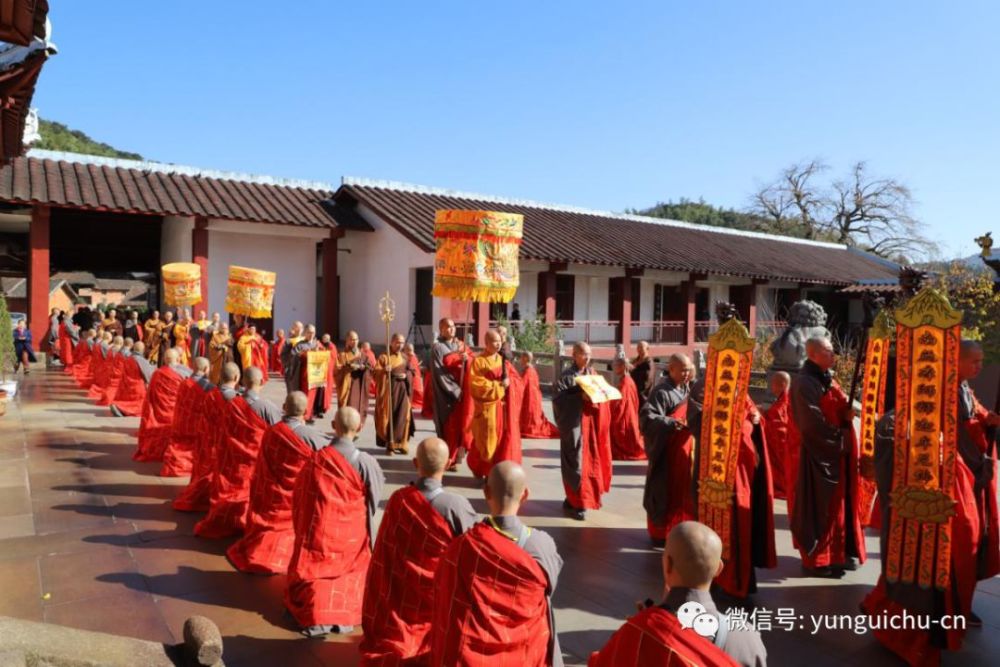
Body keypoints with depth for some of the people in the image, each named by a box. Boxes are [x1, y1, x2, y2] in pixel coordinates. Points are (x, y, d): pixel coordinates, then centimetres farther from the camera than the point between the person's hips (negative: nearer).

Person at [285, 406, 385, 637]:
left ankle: (317, 607, -7)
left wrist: (302, 532, 14)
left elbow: (299, 498, 0)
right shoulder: (365, 462, -15)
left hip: (320, 533, 0)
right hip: (352, 537, 0)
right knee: (350, 575, 17)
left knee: (315, 572, 15)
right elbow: (378, 490, 1)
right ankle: (345, 609, -4)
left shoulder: (316, 459, -11)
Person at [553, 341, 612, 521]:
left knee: (592, 460, 12)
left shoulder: (593, 374, 11)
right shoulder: (566, 377, -8)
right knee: (576, 463, -4)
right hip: (574, 424, -6)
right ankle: (574, 502, 4)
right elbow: (558, 398, -17)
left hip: (592, 424, 6)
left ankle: (589, 496, 27)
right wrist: (580, 397, -24)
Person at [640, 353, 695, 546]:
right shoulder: (661, 392, -17)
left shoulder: (685, 389, 9)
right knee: (665, 491, 2)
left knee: (682, 490, 15)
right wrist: (671, 423, -33)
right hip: (667, 451, -8)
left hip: (685, 449, 8)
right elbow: (646, 417, -24)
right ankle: (660, 533, 15)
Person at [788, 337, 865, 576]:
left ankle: (838, 553, 25)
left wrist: (847, 412, -6)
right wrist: (839, 436, -13)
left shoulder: (826, 378, 13)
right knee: (819, 506, -1)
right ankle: (817, 559, 9)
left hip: (835, 451, 9)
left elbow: (838, 408, 16)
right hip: (816, 453, -9)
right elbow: (812, 424, -21)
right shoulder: (804, 383, -17)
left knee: (836, 503, 14)